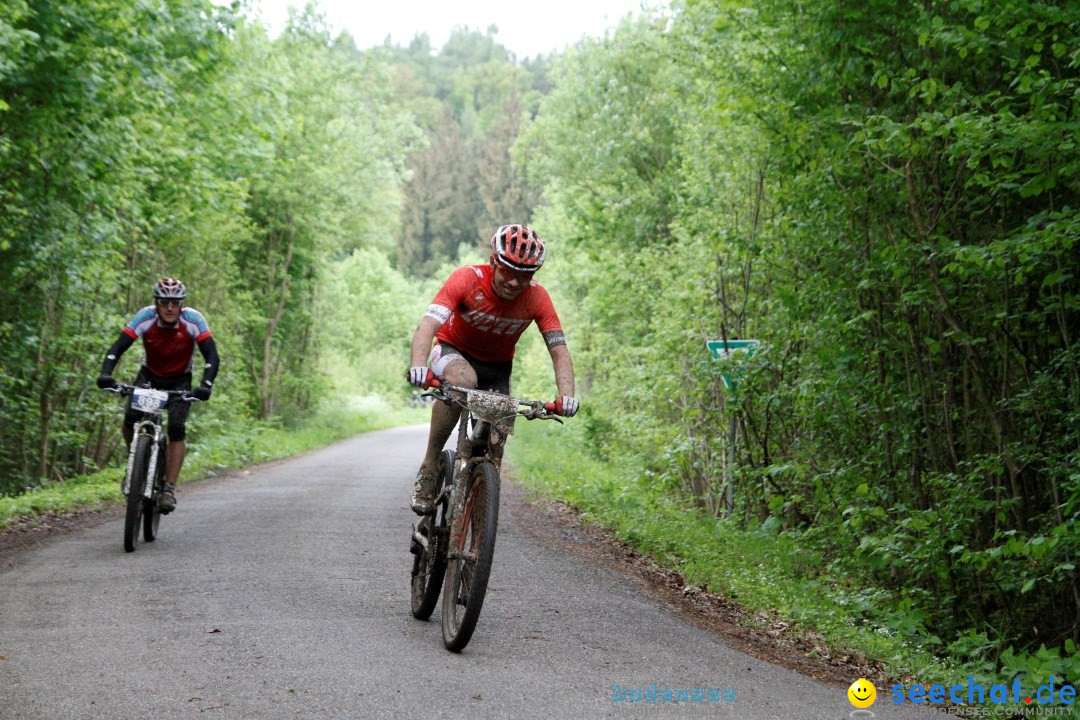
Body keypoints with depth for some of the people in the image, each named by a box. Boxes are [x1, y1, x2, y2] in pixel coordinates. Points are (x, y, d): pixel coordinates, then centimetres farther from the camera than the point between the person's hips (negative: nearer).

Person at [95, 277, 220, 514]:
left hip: (180, 380, -1)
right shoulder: (146, 317, -24)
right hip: (149, 375, 1)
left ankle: (169, 488, -15)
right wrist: (105, 374, -45)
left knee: (177, 428, -21)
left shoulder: (193, 319, -25)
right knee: (130, 418, -23)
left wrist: (206, 385, -46)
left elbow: (212, 356, -29)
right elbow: (117, 348, -27)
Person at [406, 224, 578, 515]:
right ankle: (429, 469, -25)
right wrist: (418, 366, -59)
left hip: (497, 367, 3)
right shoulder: (467, 279, -29)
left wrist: (566, 395, -40)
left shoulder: (536, 297, -21)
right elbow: (427, 326, -40)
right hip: (453, 351, -3)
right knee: (462, 380, -38)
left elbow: (559, 350, -22)